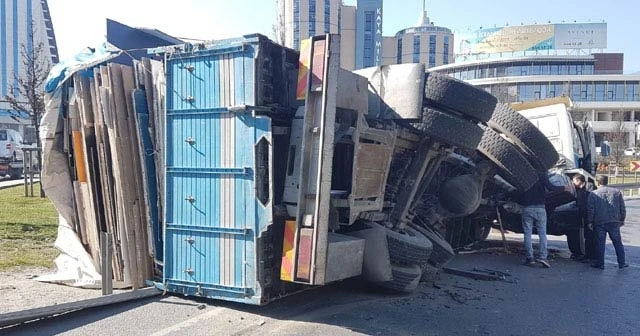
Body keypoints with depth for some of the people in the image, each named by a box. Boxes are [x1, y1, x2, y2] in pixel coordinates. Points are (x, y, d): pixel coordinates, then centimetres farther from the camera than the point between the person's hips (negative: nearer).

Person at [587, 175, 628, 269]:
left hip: (599, 223, -2)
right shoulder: (617, 192, 6)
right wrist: (622, 219, 17)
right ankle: (622, 263, 16)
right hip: (614, 222, 2)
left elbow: (590, 209, -6)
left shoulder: (593, 194, -2)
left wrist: (590, 221, 2)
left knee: (600, 244, 4)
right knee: (618, 243, 12)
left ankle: (600, 263, 8)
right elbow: (622, 208, 8)